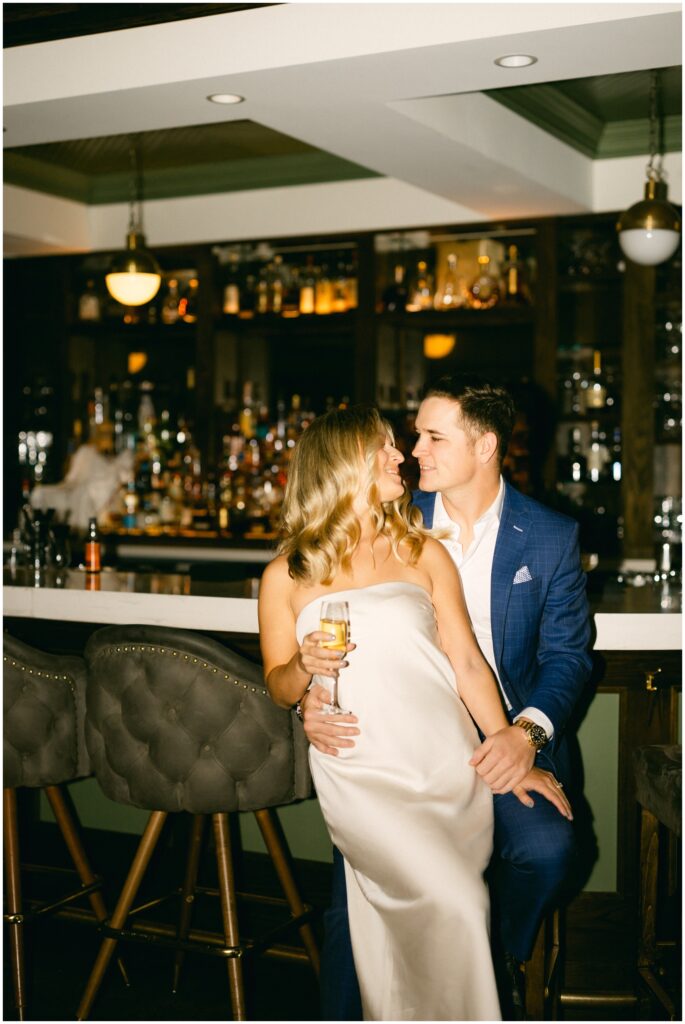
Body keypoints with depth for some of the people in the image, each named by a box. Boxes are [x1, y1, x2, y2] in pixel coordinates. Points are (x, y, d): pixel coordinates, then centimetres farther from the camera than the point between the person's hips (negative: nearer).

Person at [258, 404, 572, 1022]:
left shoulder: (424, 554, 13)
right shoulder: (286, 577, 8)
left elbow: (467, 661, 9)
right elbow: (278, 689, 14)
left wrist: (509, 751, 0)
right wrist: (304, 666, -9)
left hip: (450, 763, 2)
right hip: (362, 772, -2)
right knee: (450, 906, -20)